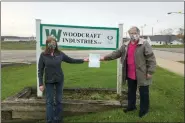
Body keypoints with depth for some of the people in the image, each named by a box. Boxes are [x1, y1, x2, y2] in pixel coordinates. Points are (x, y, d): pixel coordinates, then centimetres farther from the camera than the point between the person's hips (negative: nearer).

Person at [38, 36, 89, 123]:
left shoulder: (60, 54, -3)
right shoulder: (43, 55, -8)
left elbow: (71, 60, 7)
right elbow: (40, 70, -5)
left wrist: (83, 60, 4)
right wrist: (41, 84, -9)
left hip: (59, 80, 2)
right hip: (49, 81, -2)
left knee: (58, 101, 10)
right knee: (50, 102, 4)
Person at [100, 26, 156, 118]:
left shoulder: (144, 44, -13)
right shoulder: (125, 45, 6)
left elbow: (151, 58, -14)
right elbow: (117, 53, 10)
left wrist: (150, 72, -16)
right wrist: (105, 58, 5)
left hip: (142, 74, -6)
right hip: (130, 74, 6)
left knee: (143, 93, 9)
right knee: (131, 91, 20)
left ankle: (144, 109, 26)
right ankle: (131, 106, 39)